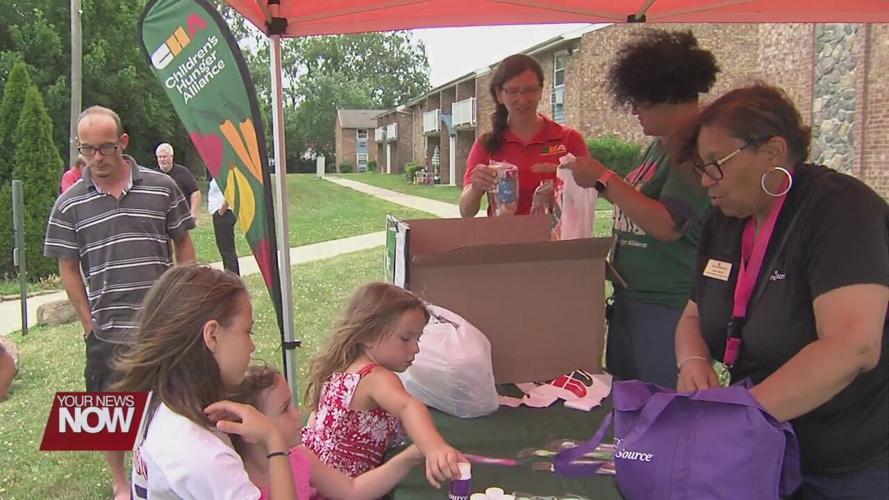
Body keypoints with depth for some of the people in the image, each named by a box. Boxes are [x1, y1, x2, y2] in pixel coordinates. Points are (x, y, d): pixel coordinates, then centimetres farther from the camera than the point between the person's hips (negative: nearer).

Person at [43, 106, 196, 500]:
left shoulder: (162, 187, -2)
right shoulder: (70, 204, -1)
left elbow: (183, 245, 6)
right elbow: (68, 268, 3)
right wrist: (89, 324, -1)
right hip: (108, 329, 1)